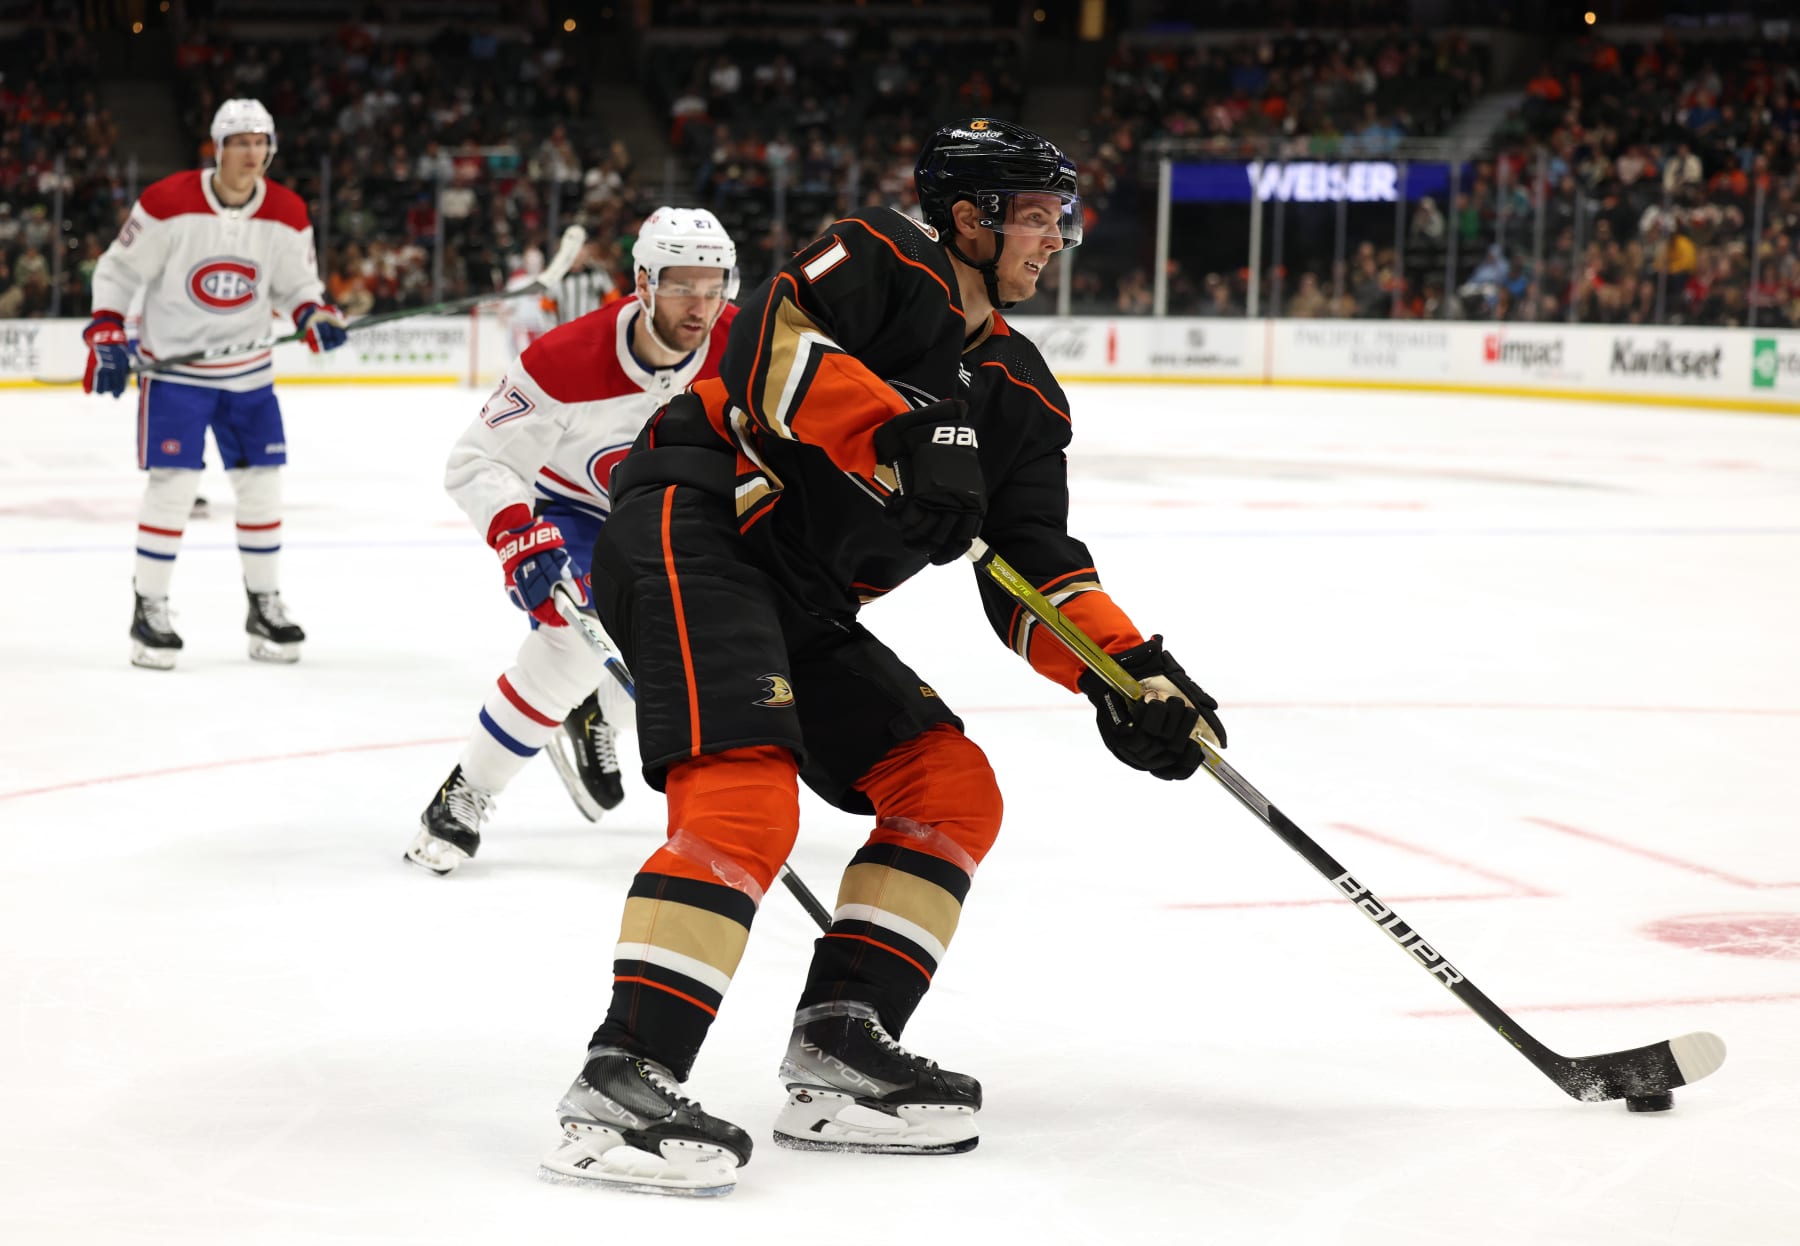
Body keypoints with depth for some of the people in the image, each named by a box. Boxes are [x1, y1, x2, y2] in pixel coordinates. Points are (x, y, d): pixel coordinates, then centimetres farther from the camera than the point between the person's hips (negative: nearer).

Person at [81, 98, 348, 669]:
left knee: (262, 483, 5)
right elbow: (117, 271, -6)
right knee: (172, 484, -9)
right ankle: (149, 612, 3)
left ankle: (265, 606, 18)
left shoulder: (287, 215, -4)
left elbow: (296, 282, 8)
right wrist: (106, 338, -12)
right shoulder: (168, 203, -15)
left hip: (248, 371, 4)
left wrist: (316, 316, -12)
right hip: (172, 367, -4)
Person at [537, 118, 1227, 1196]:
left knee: (954, 792, 6)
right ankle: (623, 1081, -30)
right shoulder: (883, 258, -4)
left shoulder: (1020, 391, 17)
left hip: (802, 610, 10)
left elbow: (1037, 571, 13)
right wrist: (900, 431, -29)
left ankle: (838, 1048, 4)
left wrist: (1126, 666, -1)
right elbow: (770, 348, -21)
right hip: (692, 533, -10)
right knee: (747, 794, -27)